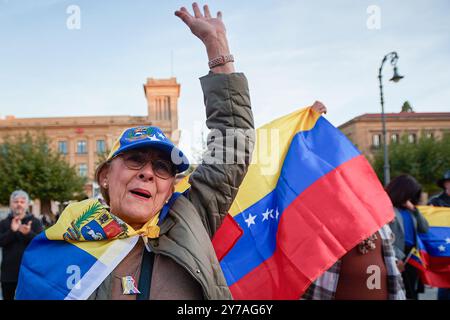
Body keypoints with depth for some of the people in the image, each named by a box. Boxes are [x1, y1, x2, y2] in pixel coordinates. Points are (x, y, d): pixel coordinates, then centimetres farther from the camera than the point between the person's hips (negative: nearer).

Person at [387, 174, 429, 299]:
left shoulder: (408, 209, 13)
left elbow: (424, 229, 12)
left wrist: (414, 209, 1)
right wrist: (397, 257, -20)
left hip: (412, 256, 8)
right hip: (398, 259, -8)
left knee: (412, 293, 14)